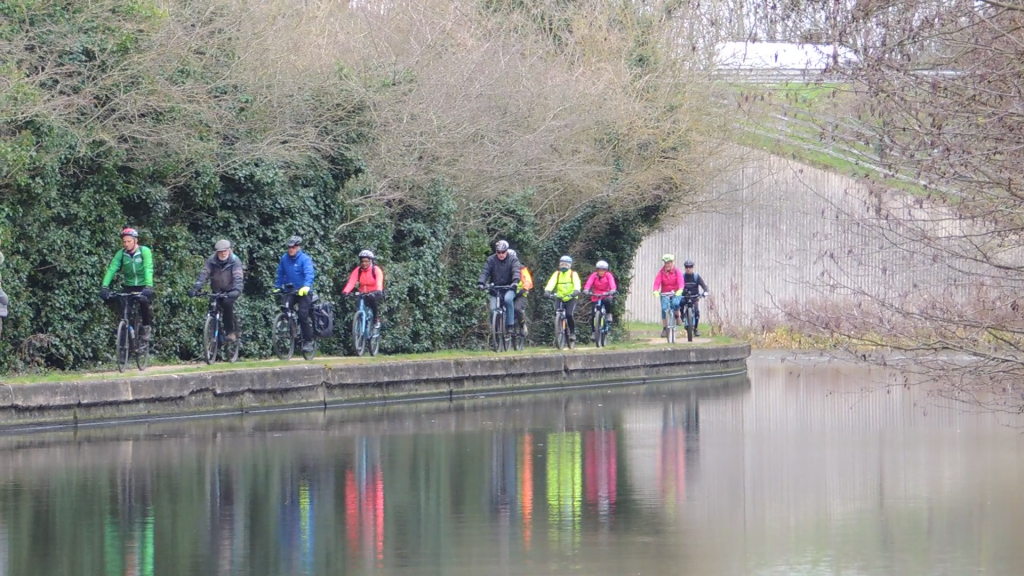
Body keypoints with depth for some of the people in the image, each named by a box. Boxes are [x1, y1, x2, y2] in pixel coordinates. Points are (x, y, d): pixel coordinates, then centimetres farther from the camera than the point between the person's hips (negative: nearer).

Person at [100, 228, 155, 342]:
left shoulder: (144, 251, -15)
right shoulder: (121, 254, -7)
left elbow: (148, 269, -27)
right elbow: (111, 270, -16)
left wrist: (148, 287, -42)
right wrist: (104, 287, -30)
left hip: (143, 287, -3)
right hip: (128, 286, 3)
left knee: (143, 301, -30)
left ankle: (146, 327, -7)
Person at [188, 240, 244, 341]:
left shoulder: (234, 261, -20)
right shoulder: (211, 260, -13)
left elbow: (238, 277, -32)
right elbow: (203, 274, -23)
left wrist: (236, 290, -50)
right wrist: (196, 288, -38)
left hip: (230, 291, -4)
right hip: (217, 291, 4)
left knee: (227, 303, -29)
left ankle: (231, 332, -21)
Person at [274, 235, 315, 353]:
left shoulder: (305, 259, -12)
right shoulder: (284, 258, 2)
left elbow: (309, 274, -25)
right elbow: (280, 274, 11)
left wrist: (306, 287, -41)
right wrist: (277, 287, 7)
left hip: (303, 292, -4)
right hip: (290, 292, 4)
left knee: (303, 316, -10)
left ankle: (308, 341, 1)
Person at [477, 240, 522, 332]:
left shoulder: (513, 260, -4)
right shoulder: (491, 260, -1)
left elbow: (516, 271, -20)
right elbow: (485, 272, -12)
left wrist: (515, 281, -42)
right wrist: (480, 283, -31)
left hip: (509, 288, -2)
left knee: (508, 299, -34)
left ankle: (510, 324, -23)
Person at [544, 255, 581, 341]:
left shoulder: (573, 274, -3)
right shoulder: (557, 274, 3)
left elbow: (576, 282, -22)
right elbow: (552, 282, -14)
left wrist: (576, 291, -43)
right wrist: (547, 291, -34)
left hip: (571, 298, -3)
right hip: (559, 298, 3)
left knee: (569, 314, -22)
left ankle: (572, 332, -4)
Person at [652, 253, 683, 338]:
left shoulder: (676, 271, -4)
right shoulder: (661, 272, -1)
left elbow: (680, 281, -17)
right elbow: (657, 282, -13)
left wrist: (680, 290, -38)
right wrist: (656, 291, -33)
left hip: (676, 293, -1)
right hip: (664, 294, 1)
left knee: (675, 304, -31)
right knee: (664, 309, -17)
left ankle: (677, 316, 0)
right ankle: (664, 329, -8)